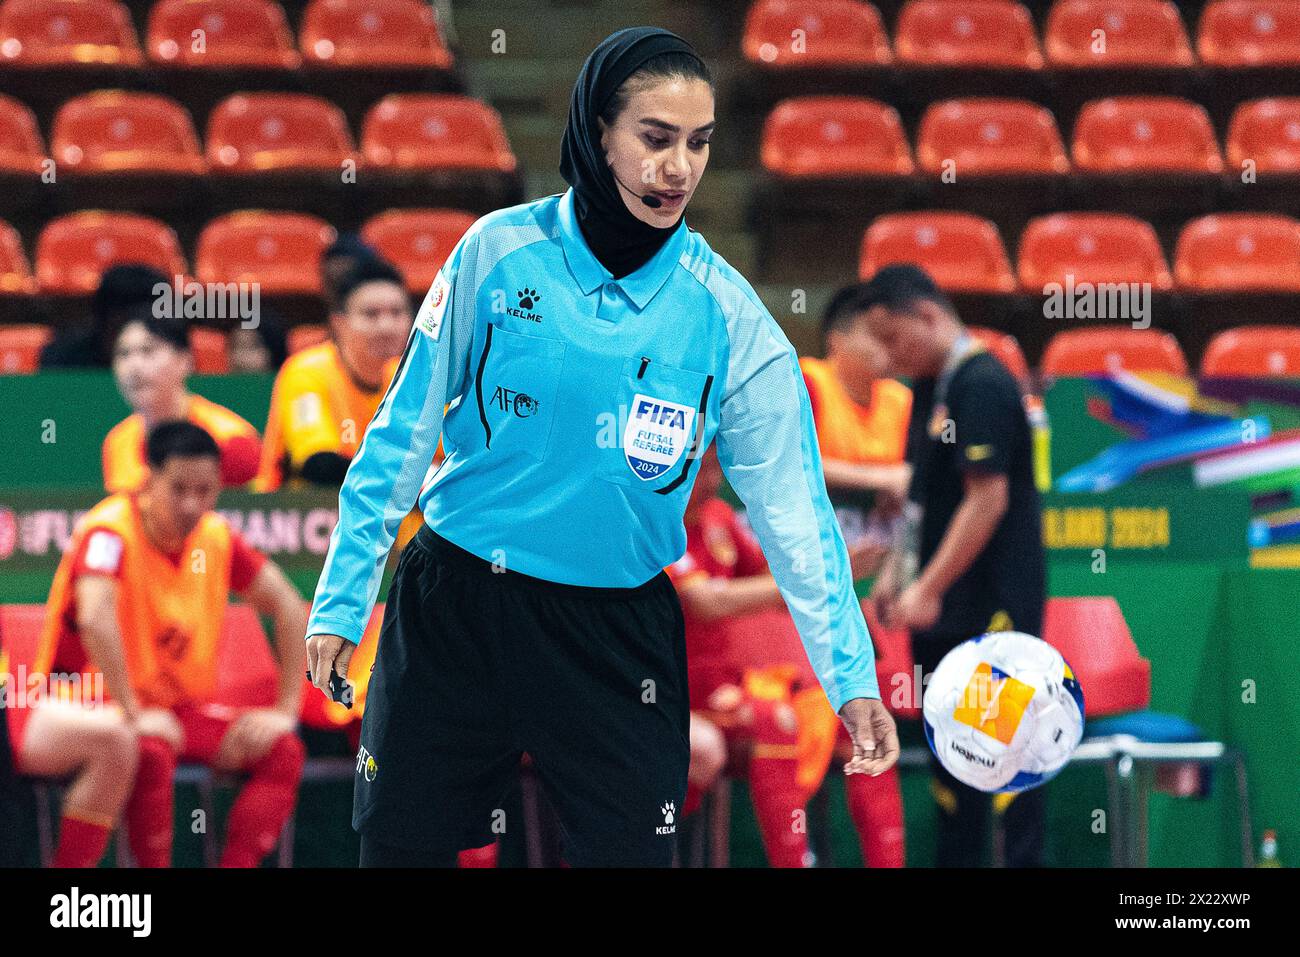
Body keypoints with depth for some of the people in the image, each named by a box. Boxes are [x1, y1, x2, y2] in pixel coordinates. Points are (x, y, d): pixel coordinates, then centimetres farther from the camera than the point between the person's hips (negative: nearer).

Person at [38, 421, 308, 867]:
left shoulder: (215, 536, 2)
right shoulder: (110, 531, -18)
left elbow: (287, 607, 11)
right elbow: (95, 618, -36)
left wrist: (286, 709, 3)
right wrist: (134, 713, -33)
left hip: (180, 708, 7)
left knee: (281, 748, -14)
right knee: (150, 751, -38)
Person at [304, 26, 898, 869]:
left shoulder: (727, 315, -6)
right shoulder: (500, 253, -6)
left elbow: (792, 503, -8)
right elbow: (407, 430, 1)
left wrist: (849, 674, -18)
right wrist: (342, 601, 0)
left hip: (618, 634, 0)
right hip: (453, 610, 0)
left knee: (630, 853, -1)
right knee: (399, 846, 7)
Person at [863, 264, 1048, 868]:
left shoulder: (982, 383, -15)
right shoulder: (931, 388, 14)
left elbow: (988, 499, -20)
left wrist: (929, 589, -18)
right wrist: (897, 572, 14)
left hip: (992, 610, -10)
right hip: (942, 613, 10)